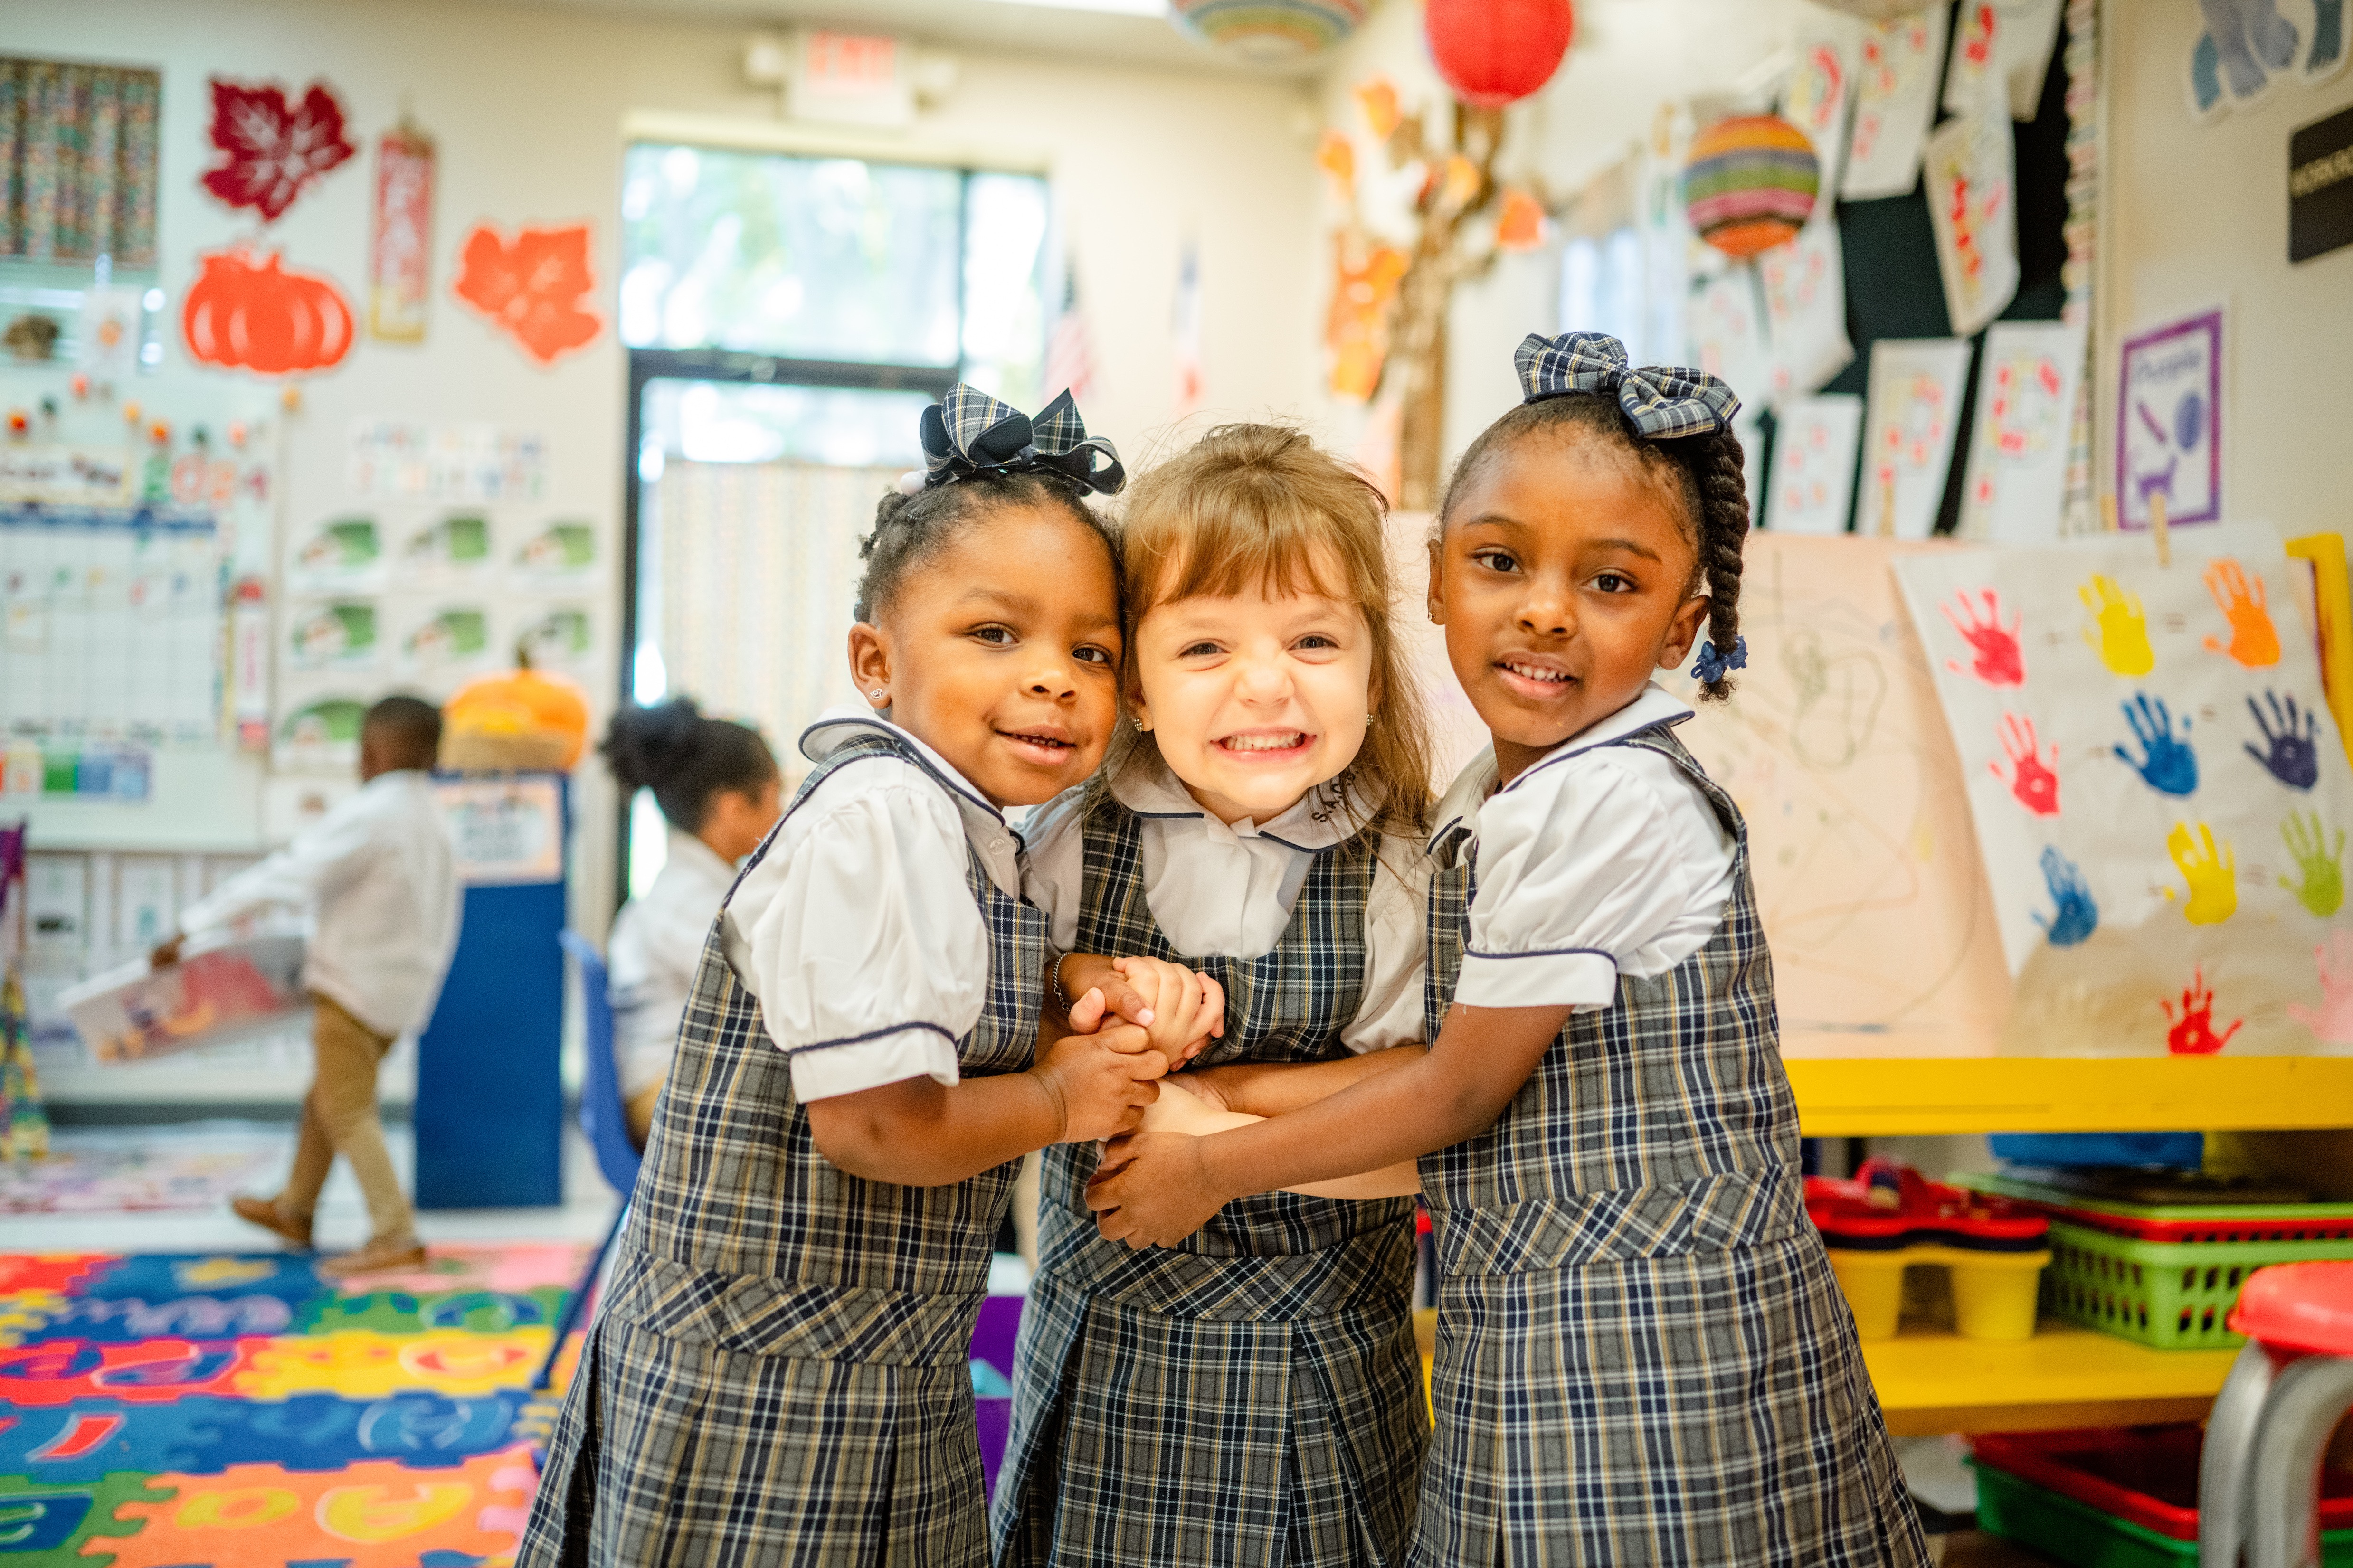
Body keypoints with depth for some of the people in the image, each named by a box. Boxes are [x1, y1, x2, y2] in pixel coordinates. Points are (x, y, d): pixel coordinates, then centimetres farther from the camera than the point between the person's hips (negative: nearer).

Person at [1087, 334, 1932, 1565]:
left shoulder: (1608, 806, -20)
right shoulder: (1483, 805, 7)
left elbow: (1459, 1094, -15)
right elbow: (1466, 1064, 5)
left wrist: (1214, 1168, -4)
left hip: (1646, 1365, -8)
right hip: (1542, 1331, 8)